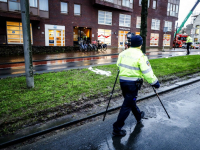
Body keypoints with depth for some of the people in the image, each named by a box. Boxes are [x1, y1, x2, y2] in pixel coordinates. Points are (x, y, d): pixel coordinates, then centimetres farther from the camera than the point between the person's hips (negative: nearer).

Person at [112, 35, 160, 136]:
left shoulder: (123, 53, 5)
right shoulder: (140, 56, -14)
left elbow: (119, 65, 15)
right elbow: (147, 72, -15)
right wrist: (154, 82, -4)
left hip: (122, 81, 7)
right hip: (133, 83, -7)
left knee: (130, 100, 24)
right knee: (127, 105, 1)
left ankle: (139, 116, 49)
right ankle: (117, 128, 5)